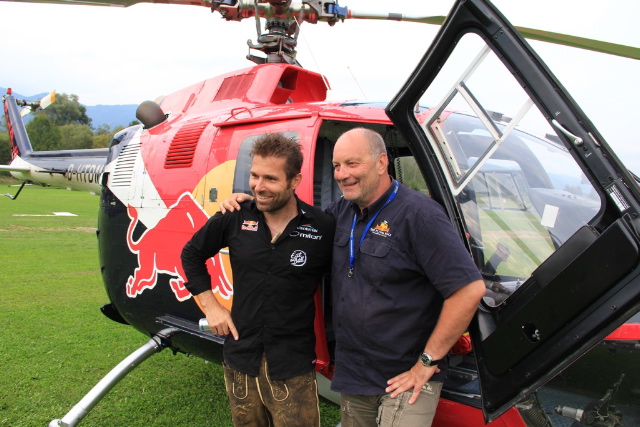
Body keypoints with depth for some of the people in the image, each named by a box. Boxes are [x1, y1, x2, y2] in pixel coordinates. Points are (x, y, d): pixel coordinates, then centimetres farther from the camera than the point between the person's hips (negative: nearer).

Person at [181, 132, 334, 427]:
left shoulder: (322, 228, -13)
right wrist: (210, 306, 4)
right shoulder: (235, 218, -6)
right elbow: (192, 255, 9)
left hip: (293, 369, -3)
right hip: (240, 363, 3)